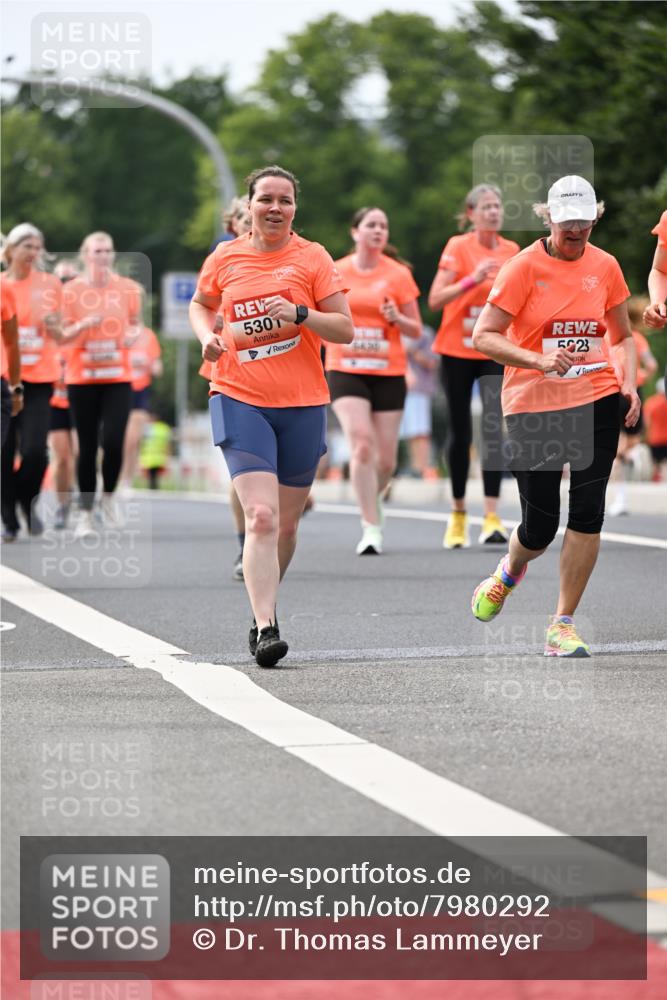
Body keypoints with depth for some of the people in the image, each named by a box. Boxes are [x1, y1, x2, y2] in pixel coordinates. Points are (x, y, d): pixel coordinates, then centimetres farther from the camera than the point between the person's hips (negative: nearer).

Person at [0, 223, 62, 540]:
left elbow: (57, 335, 9)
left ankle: (28, 500, 16)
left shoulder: (50, 284, 3)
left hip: (39, 378, 0)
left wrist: (52, 325, -11)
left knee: (35, 450, -11)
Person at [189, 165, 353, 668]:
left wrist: (301, 314, -19)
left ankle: (265, 606, 33)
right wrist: (207, 336, 3)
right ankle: (266, 628, -21)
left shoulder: (312, 257, 0)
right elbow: (200, 304, 24)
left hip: (303, 404, 1)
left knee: (286, 522, 10)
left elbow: (345, 329, -3)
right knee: (261, 517, -17)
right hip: (240, 400, -1)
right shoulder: (224, 258, 5)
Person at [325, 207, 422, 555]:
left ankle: (371, 505, 36)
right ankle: (372, 529, -15)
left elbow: (416, 330, 3)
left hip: (388, 372, 1)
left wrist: (397, 318, -16)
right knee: (361, 444, -19)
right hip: (345, 370, -1)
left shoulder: (398, 274, 1)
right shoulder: (335, 272, 3)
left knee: (386, 458, 3)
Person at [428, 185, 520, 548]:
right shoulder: (458, 247, -7)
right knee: (460, 433, 5)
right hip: (457, 351, -2)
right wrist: (473, 279, -26)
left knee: (493, 429, -13)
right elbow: (435, 300, -15)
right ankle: (458, 513, 21)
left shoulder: (511, 251, 5)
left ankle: (491, 518, -18)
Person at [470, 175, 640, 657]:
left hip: (596, 400, 3)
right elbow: (483, 336, -12)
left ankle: (563, 626, 1)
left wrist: (629, 383, 1)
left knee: (588, 513, -9)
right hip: (533, 405, -3)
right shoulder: (525, 267, -7)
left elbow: (623, 336, 18)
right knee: (540, 526, 0)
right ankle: (509, 572, 37)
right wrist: (538, 359, -26)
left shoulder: (605, 266, 6)